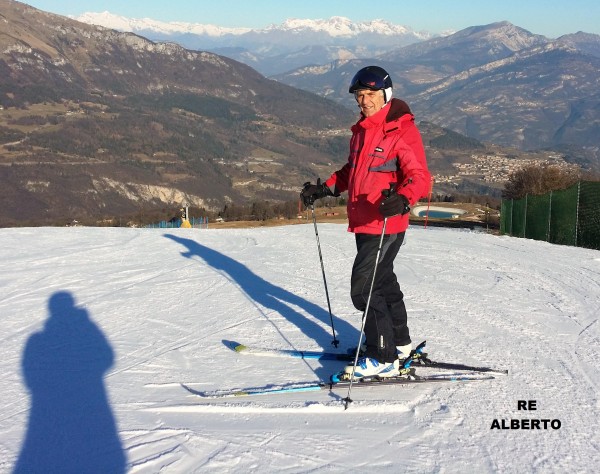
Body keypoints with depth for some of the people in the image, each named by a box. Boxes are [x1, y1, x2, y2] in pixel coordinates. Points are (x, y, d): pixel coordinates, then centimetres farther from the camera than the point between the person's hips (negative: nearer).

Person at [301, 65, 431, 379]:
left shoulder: (402, 130, -14)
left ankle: (383, 358, 1)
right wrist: (325, 189, 14)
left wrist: (402, 200, -40)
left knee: (364, 288, -9)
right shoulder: (361, 130, 12)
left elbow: (420, 177, -21)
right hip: (363, 223, 9)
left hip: (385, 225, -9)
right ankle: (399, 342, 36)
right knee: (382, 282, 20)